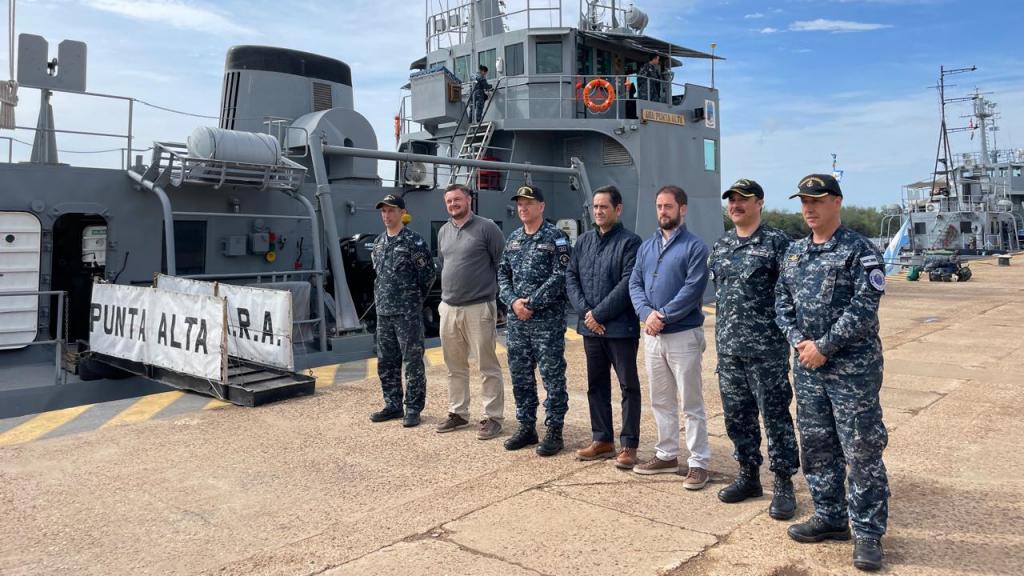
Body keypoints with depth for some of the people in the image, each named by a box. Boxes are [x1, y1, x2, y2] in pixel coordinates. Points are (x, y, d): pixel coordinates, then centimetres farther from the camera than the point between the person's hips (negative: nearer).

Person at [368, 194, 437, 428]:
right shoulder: (379, 242, 13)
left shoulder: (414, 241, -9)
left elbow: (428, 274, -8)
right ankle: (393, 405, 24)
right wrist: (380, 298, 13)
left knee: (412, 362, -1)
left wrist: (414, 299, 0)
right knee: (386, 363, 12)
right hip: (383, 312, 7)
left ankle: (413, 409, 8)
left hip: (408, 313, -7)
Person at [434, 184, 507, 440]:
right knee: (455, 367, 15)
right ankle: (458, 413, 27)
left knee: (488, 367, 0)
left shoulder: (486, 228, -6)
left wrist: (499, 295, -5)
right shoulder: (443, 232, 13)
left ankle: (493, 417, 8)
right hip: (448, 308, 6)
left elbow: (503, 264, -5)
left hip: (479, 308, -6)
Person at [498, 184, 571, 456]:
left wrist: (531, 303, -16)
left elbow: (559, 277, -14)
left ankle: (554, 431, 10)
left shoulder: (555, 238, -6)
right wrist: (513, 301, -6)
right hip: (516, 321, 6)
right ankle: (526, 427, 24)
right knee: (520, 376, 12)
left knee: (553, 377, 1)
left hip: (547, 321, -6)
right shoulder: (513, 239, 13)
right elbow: (502, 274, 12)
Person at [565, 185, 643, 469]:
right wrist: (585, 311, -8)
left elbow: (628, 284, -16)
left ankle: (629, 445, 11)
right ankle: (602, 439, 26)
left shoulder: (630, 242, -7)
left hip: (621, 327, -6)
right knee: (596, 384, 13)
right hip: (590, 327, 6)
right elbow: (570, 277, 7)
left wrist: (599, 313, -16)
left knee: (628, 385, 3)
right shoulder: (583, 241, 11)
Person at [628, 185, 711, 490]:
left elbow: (693, 289, -17)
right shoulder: (646, 246, 12)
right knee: (661, 401, 15)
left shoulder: (695, 246, -7)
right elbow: (634, 284, 5)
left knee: (691, 403, 1)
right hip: (652, 336, 7)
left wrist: (662, 315, -19)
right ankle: (667, 455, 27)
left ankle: (699, 463, 10)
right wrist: (647, 313, -13)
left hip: (683, 335, -6)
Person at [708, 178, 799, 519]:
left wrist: (790, 331, -11)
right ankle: (748, 476, 27)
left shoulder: (777, 242, -6)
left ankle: (783, 485, 14)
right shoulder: (721, 246, 13)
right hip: (728, 349, 6)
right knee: (737, 416, 13)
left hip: (767, 349, -6)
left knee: (775, 416, 2)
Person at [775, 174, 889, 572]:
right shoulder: (794, 252, 12)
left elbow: (864, 308, -16)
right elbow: (782, 302, 11)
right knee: (816, 446, 14)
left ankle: (868, 533, 12)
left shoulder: (859, 251, -8)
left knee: (862, 450, 0)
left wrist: (824, 347, -16)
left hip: (852, 366, -6)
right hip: (807, 366, 7)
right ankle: (830, 518, 29)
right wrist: (799, 341, -5)